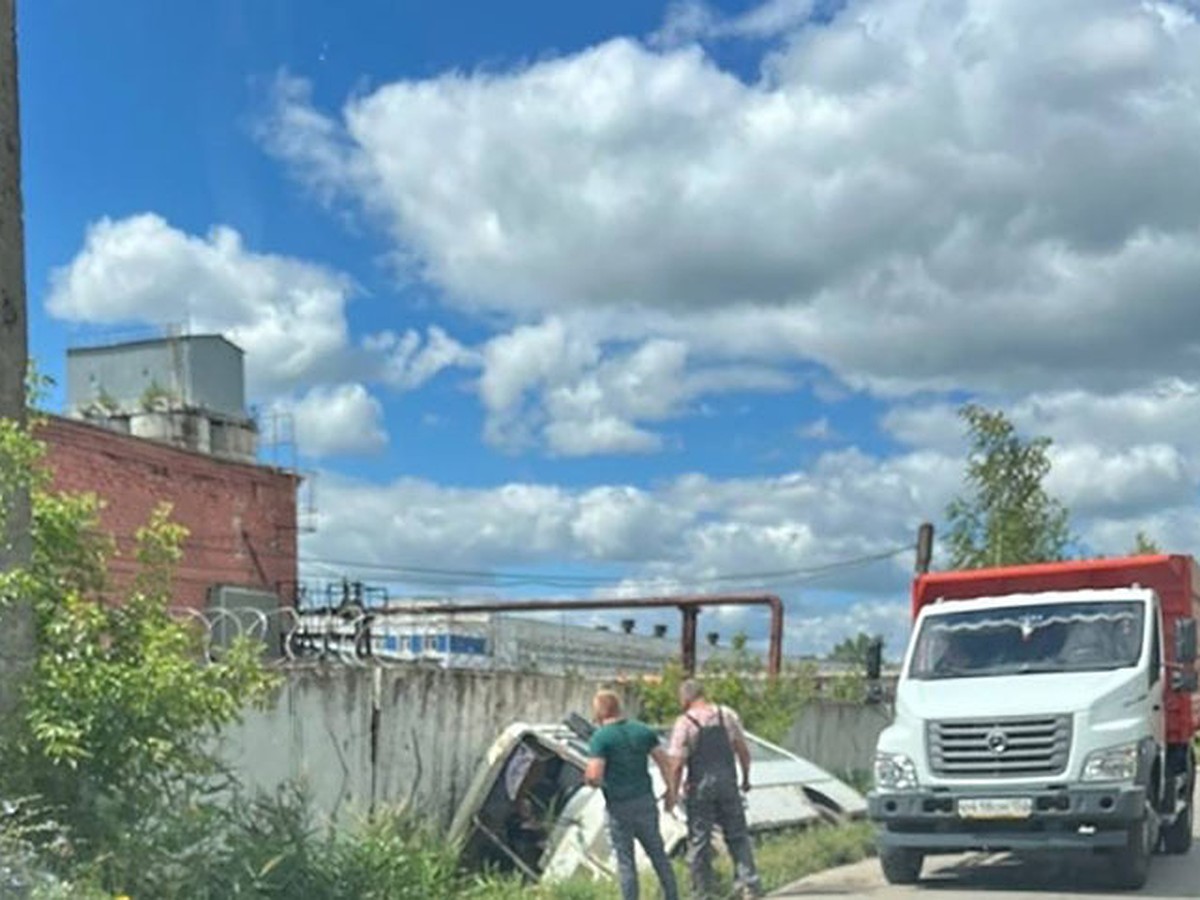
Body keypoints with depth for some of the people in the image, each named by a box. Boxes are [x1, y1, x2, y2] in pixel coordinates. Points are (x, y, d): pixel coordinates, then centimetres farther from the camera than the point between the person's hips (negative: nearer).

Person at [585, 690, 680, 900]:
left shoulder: (600, 737, -12)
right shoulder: (642, 730, 4)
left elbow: (594, 776, -20)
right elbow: (664, 762, 5)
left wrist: (588, 779, 2)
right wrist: (670, 790, 15)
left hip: (619, 806, -4)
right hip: (645, 801, 5)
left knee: (625, 860, 5)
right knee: (658, 853, 16)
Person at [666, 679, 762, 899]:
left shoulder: (684, 723, -11)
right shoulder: (728, 715, 1)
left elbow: (677, 764, -13)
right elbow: (743, 750, 5)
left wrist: (673, 792, -4)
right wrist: (746, 777, 18)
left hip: (700, 787, -3)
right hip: (728, 782, 3)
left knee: (699, 840, 8)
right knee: (737, 835, 14)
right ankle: (749, 882, 9)